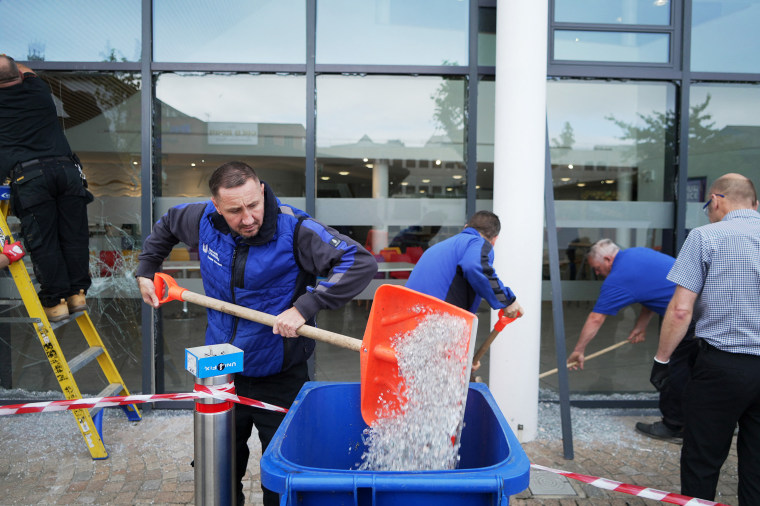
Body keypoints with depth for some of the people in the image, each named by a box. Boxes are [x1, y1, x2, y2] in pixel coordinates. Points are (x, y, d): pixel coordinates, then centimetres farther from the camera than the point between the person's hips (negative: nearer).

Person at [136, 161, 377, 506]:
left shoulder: (294, 228, -23)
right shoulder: (202, 220, -7)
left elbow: (362, 262, -30)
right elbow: (166, 225, 18)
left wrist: (305, 306, -35)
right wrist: (146, 270, 14)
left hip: (280, 377, -4)